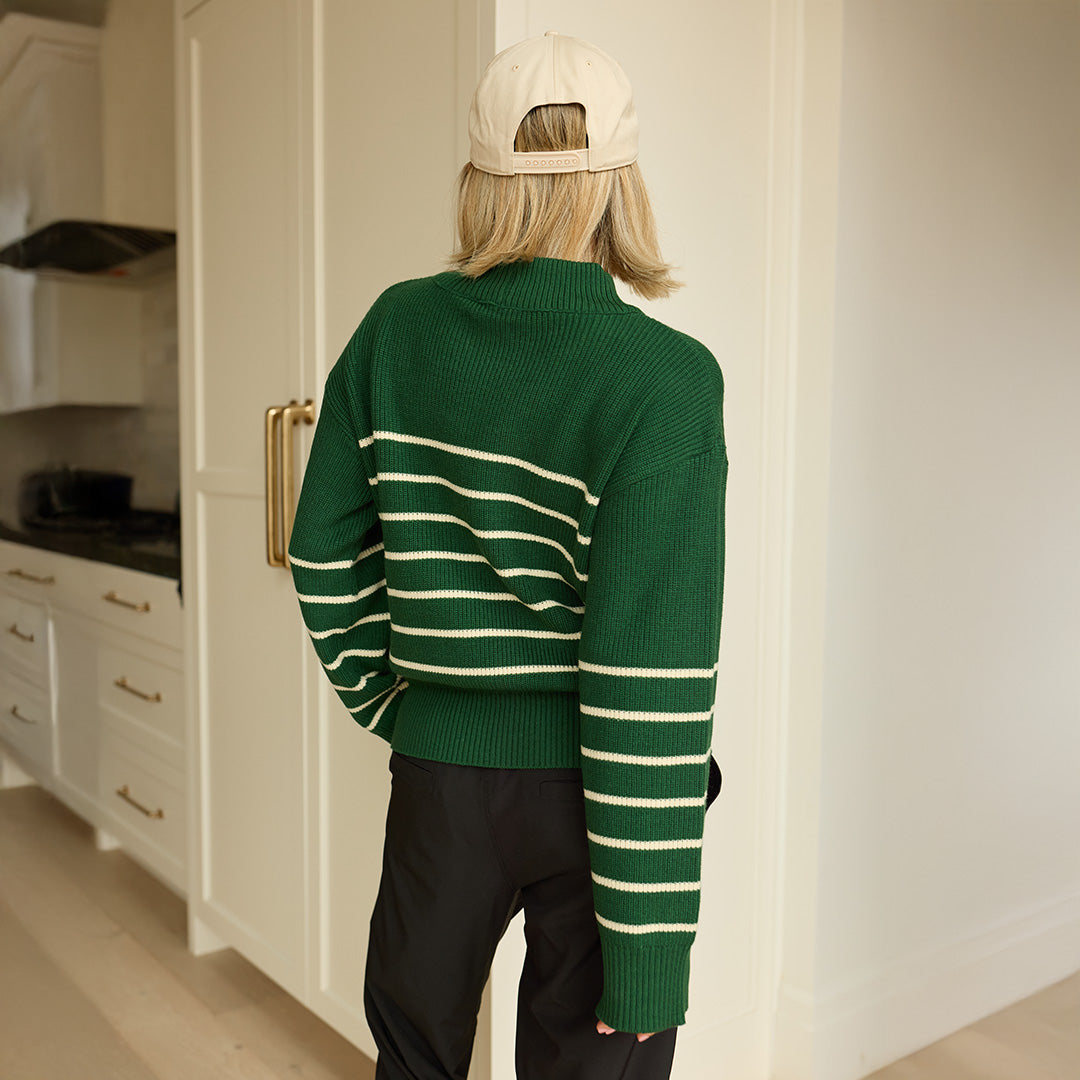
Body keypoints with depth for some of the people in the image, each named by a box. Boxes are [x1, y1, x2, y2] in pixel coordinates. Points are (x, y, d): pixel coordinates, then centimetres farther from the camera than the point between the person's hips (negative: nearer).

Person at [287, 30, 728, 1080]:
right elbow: (649, 673, -19)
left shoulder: (396, 330, -3)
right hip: (588, 790, -3)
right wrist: (649, 950, -11)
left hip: (441, 771, 4)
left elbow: (325, 554, 5)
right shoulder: (663, 377, -16)